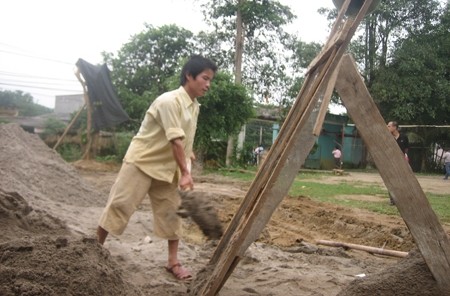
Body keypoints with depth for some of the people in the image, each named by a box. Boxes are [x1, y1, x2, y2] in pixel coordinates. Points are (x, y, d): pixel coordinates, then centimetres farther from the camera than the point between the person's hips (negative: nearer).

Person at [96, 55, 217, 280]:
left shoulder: (194, 107, 5)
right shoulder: (169, 101, -23)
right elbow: (175, 140, -27)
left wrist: (183, 171, 10)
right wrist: (185, 173, -28)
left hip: (166, 167, 8)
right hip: (141, 161, -8)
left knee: (171, 211, 5)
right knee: (119, 205, -1)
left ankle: (173, 262, 14)